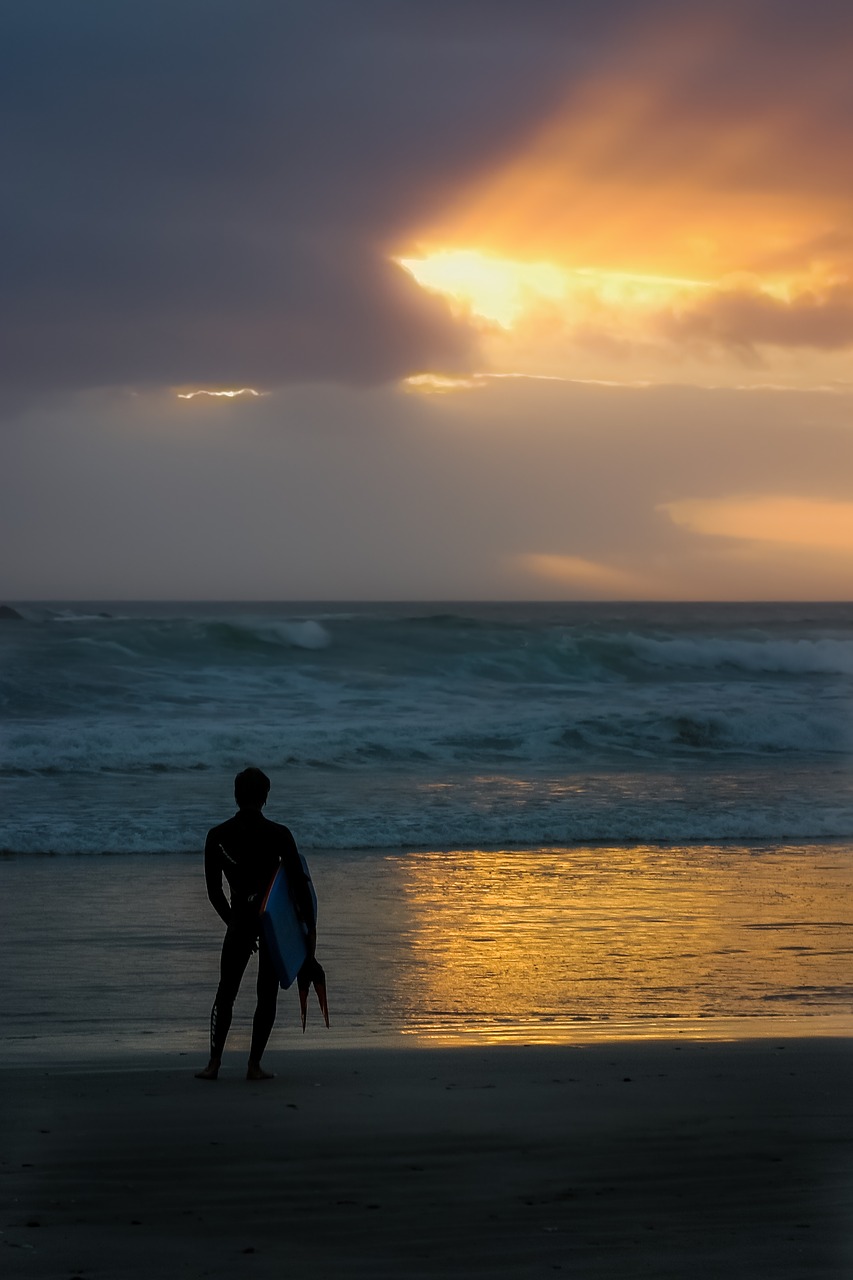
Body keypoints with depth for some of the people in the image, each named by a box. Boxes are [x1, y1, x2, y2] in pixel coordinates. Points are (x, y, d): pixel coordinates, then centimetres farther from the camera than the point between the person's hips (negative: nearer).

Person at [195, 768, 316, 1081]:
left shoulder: (217, 836, -2)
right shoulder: (278, 835, -9)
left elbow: (213, 889, 4)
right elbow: (299, 883, -10)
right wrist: (311, 928, -3)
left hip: (240, 921, 1)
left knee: (226, 992, 10)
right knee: (267, 995, 7)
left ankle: (214, 1062, 1)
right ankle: (254, 1065, 5)